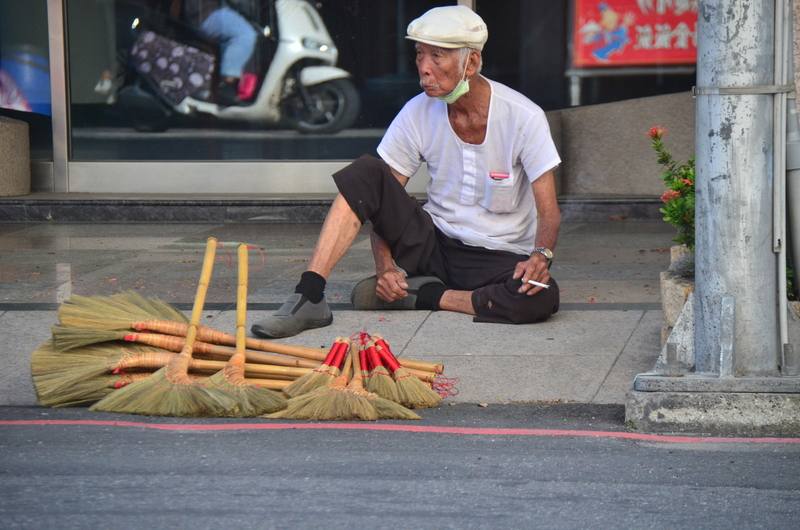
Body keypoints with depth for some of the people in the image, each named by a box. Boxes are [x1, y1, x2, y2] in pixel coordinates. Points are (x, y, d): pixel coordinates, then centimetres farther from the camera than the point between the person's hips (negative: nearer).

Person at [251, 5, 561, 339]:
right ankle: (309, 297, -27)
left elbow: (548, 211, -14)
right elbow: (379, 198, -3)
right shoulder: (418, 114, -5)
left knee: (542, 297, -37)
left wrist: (540, 255, -36)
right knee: (365, 173, -19)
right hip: (432, 244, 3)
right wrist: (384, 265, -20)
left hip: (500, 257, -3)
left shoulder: (522, 117, -14)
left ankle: (422, 296, -17)